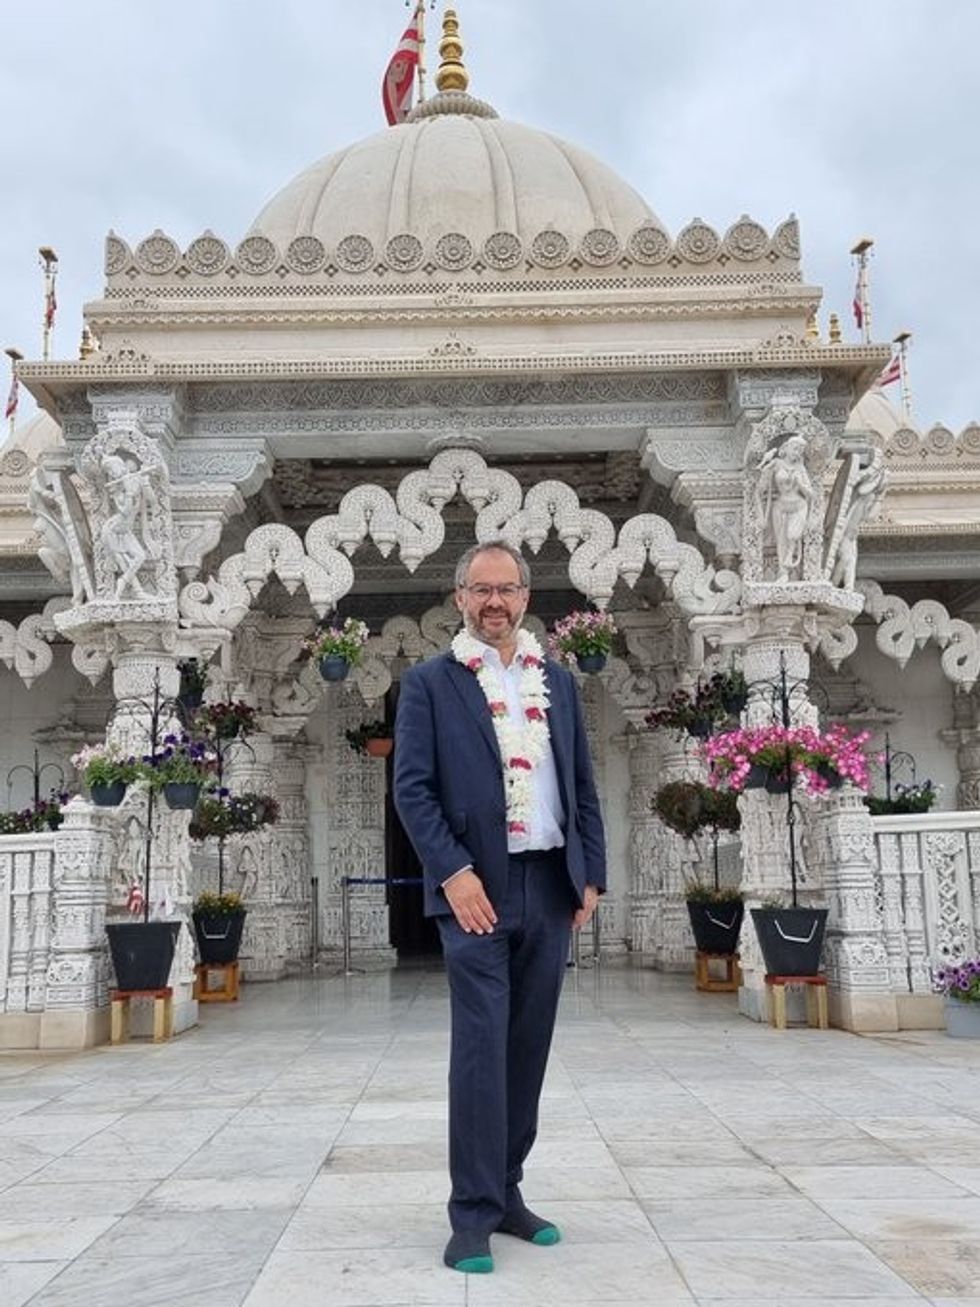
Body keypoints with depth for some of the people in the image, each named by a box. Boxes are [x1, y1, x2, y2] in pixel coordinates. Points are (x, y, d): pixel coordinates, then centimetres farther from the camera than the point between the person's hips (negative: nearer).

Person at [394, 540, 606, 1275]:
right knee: (481, 1045, -4)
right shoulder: (429, 683, 1)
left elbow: (583, 786, 13)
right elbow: (412, 788, -6)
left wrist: (591, 873, 5)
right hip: (477, 885, -4)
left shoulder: (559, 682, 13)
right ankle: (473, 1214, 6)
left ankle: (507, 1192, 23)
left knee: (529, 1045, 10)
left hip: (551, 885, 4)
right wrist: (453, 872, -15)